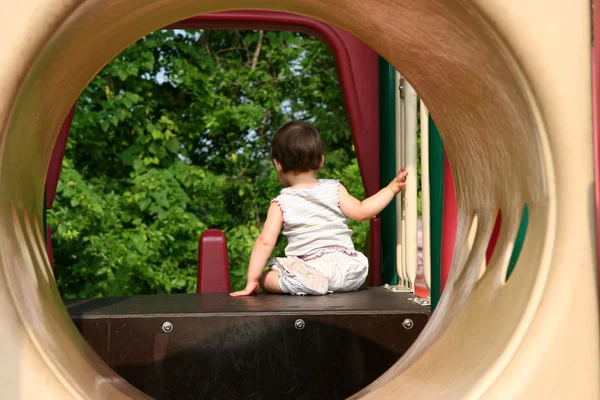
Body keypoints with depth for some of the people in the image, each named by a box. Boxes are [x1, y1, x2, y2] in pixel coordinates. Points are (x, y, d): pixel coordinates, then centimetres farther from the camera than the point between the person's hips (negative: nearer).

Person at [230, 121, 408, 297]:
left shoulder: (281, 203, 2)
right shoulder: (334, 190, 4)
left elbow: (265, 242, -4)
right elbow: (362, 211, -2)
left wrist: (252, 281, -1)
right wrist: (392, 188, 5)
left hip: (306, 268, -4)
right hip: (346, 271, 4)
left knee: (266, 277, 11)